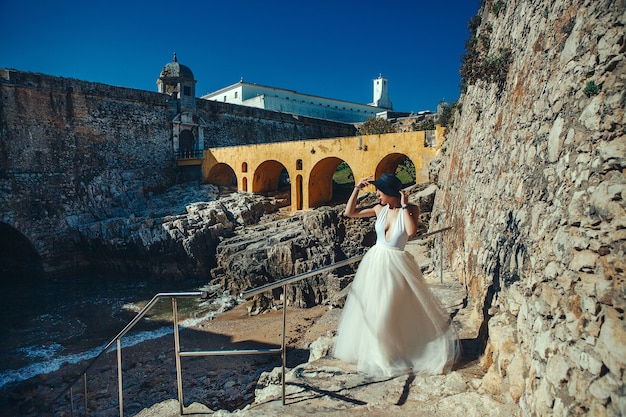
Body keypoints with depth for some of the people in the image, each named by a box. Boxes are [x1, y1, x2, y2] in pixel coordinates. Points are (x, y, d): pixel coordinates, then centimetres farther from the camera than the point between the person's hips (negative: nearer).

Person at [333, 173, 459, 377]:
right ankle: (374, 351, 33)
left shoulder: (410, 209, -9)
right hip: (375, 262, 5)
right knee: (370, 309, 13)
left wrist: (404, 206, -19)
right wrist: (357, 188, -2)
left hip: (396, 265, -4)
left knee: (394, 311, 4)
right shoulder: (379, 209, 1)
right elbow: (349, 212, 5)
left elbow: (411, 231, -27)